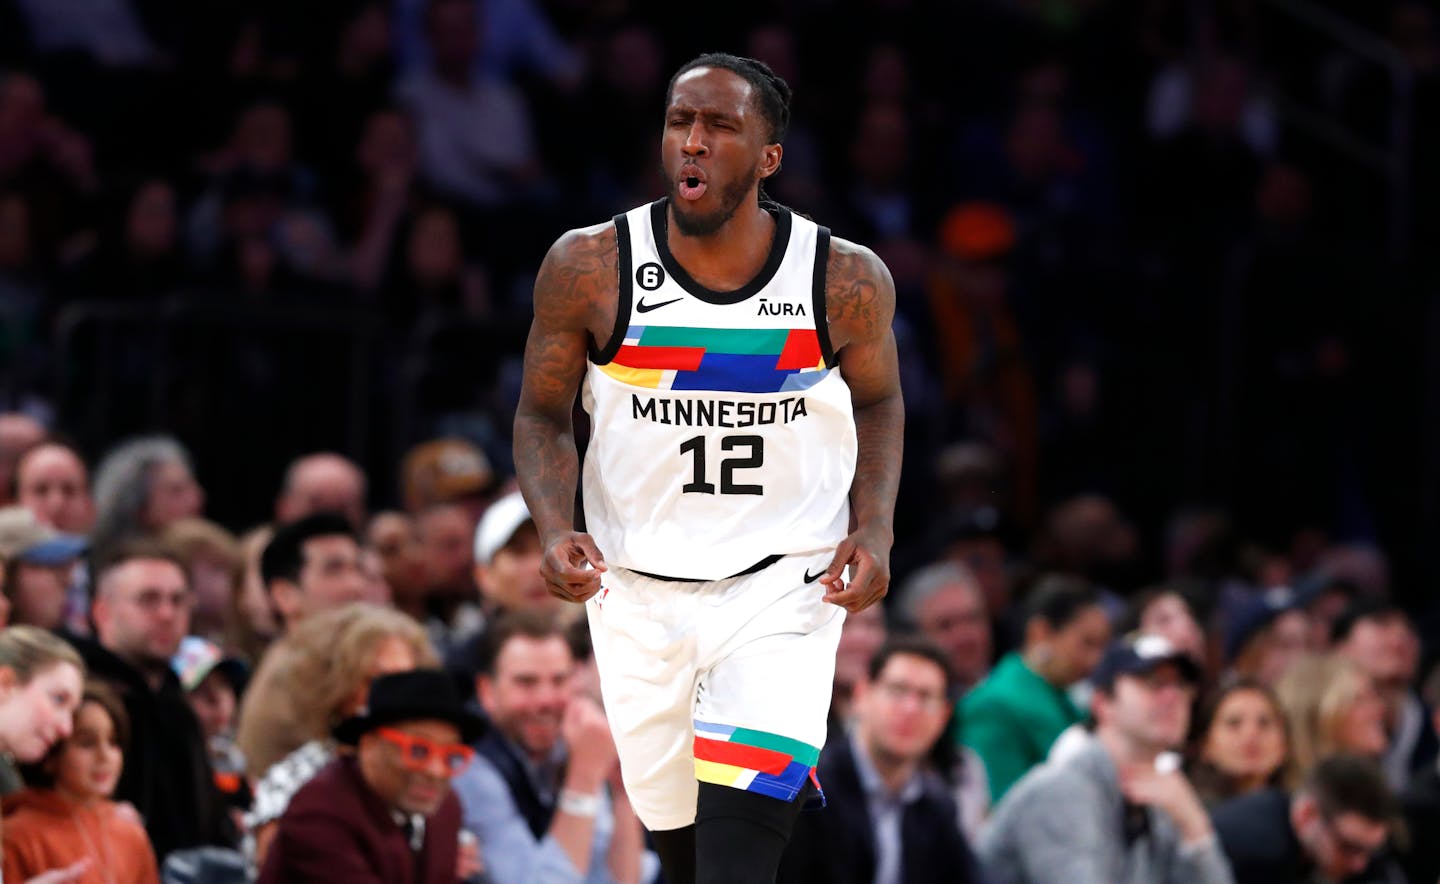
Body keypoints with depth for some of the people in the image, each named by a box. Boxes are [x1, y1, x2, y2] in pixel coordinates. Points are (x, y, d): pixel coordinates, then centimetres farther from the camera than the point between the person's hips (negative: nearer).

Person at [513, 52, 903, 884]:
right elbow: (543, 416, 3)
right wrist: (557, 529, -15)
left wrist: (875, 528, -5)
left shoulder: (846, 279, -9)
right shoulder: (590, 267, -10)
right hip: (637, 589, 2)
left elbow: (879, 402, 11)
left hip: (783, 589, -2)